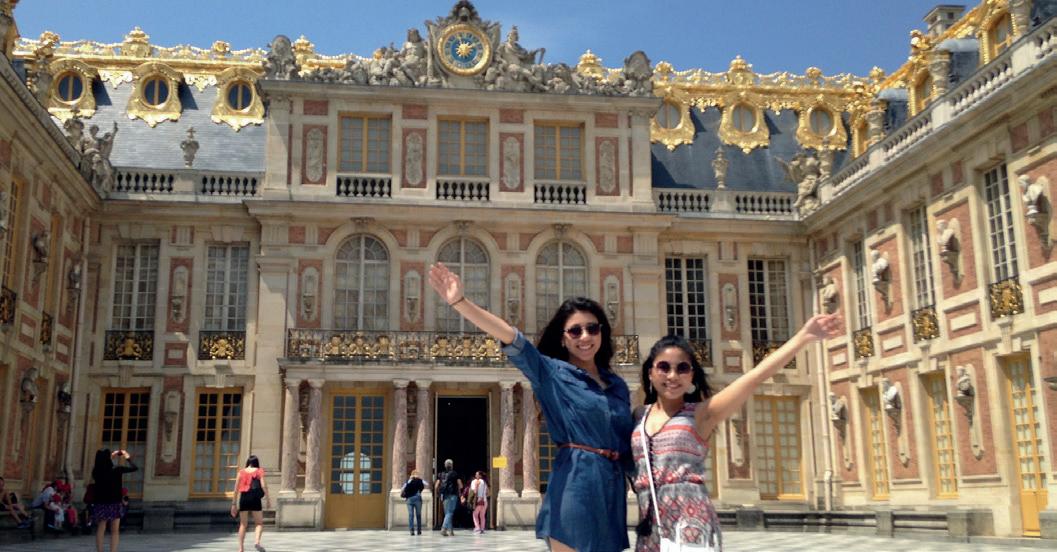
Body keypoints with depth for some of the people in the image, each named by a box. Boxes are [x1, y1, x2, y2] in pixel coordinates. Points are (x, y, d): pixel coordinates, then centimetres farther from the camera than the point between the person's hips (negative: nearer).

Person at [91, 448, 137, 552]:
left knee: (100, 529, 11)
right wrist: (128, 458, 9)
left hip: (100, 503, 3)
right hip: (114, 503, -3)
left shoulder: (96, 470, -5)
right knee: (115, 531, 5)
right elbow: (134, 468, -5)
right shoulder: (116, 470, -13)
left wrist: (111, 457, 21)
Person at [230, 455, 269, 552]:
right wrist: (268, 499, 0)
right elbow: (263, 486, -5)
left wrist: (234, 504, 11)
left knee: (243, 524, 13)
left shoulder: (241, 472, 12)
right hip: (255, 499, -2)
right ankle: (257, 541, -20)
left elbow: (236, 489, 8)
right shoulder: (259, 471, 7)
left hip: (243, 498, 2)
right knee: (259, 523, 6)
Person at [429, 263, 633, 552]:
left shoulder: (618, 386, 15)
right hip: (574, 487, -5)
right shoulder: (552, 374, -1)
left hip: (611, 489, 6)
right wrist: (460, 302, -24)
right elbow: (510, 337, -13)